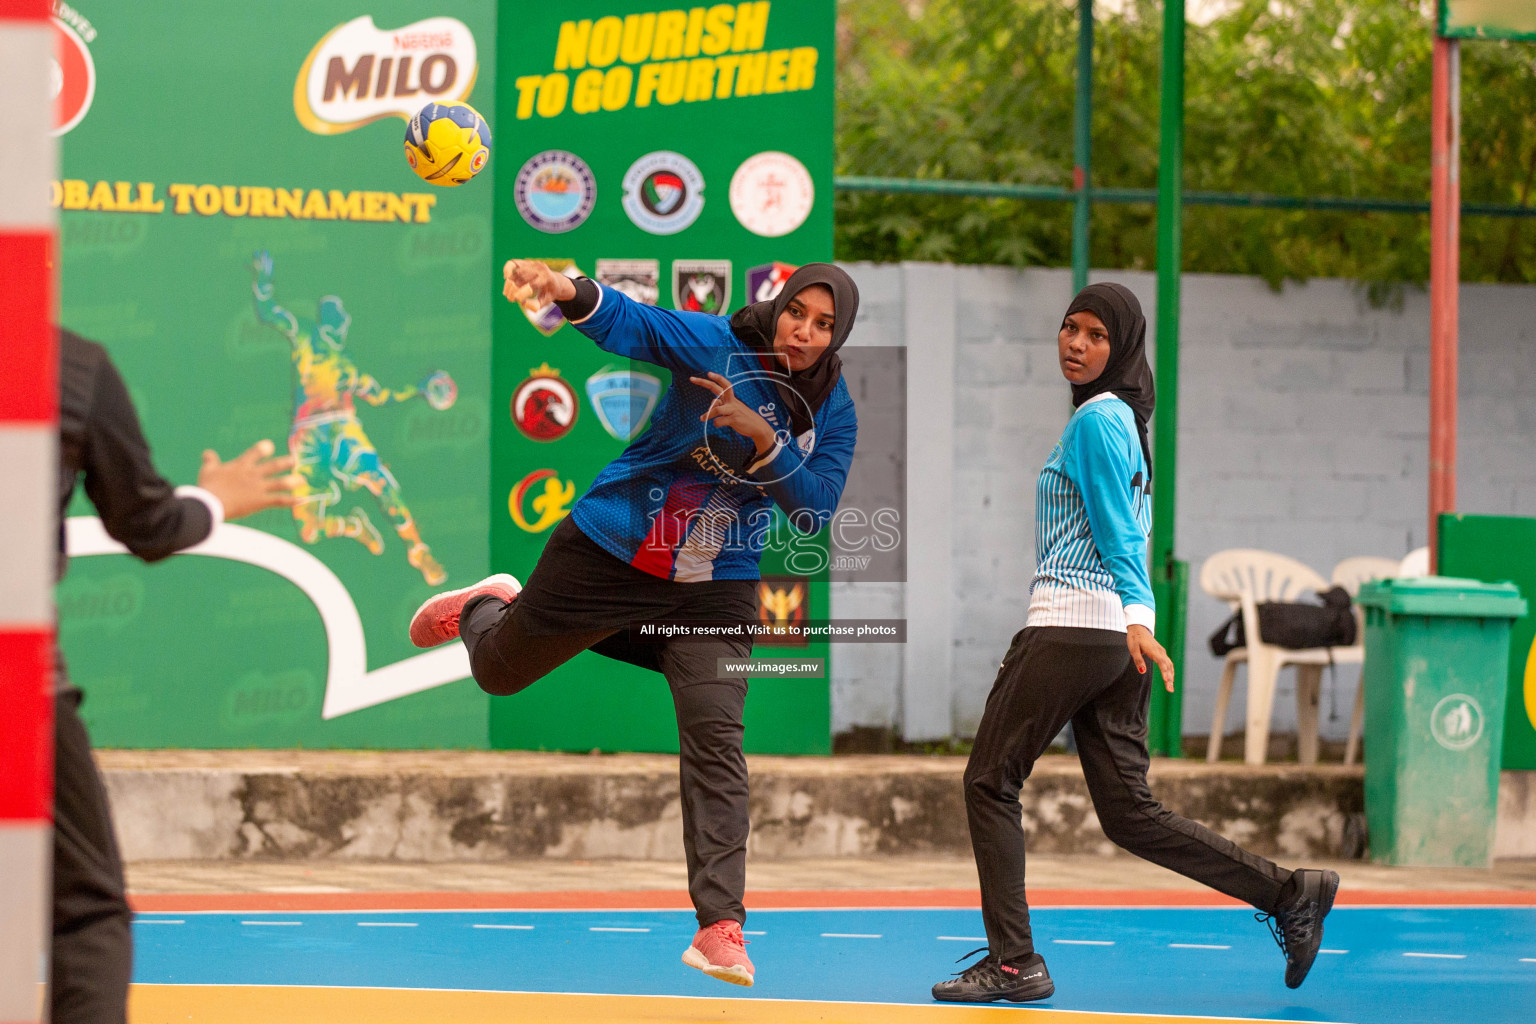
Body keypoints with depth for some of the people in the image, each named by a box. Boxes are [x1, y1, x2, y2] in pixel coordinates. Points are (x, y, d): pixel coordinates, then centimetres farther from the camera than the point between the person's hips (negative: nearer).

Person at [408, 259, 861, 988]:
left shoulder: (833, 413, -5)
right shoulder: (719, 346, -16)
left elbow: (816, 511, -13)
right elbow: (636, 325, -33)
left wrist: (764, 440, -28)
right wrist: (571, 294, -54)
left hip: (714, 590, 1)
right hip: (609, 554, -1)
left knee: (714, 737, -16)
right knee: (498, 673, 16)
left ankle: (719, 925, -14)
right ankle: (485, 609, 55)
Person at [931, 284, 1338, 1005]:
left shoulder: (1097, 420, -8)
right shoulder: (1118, 419, 21)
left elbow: (1117, 532, -17)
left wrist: (1134, 617, -24)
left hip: (1074, 624, -9)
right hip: (1113, 632, 9)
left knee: (990, 780, -1)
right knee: (1128, 814, 7)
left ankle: (1013, 962, -2)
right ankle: (1290, 894, 2)